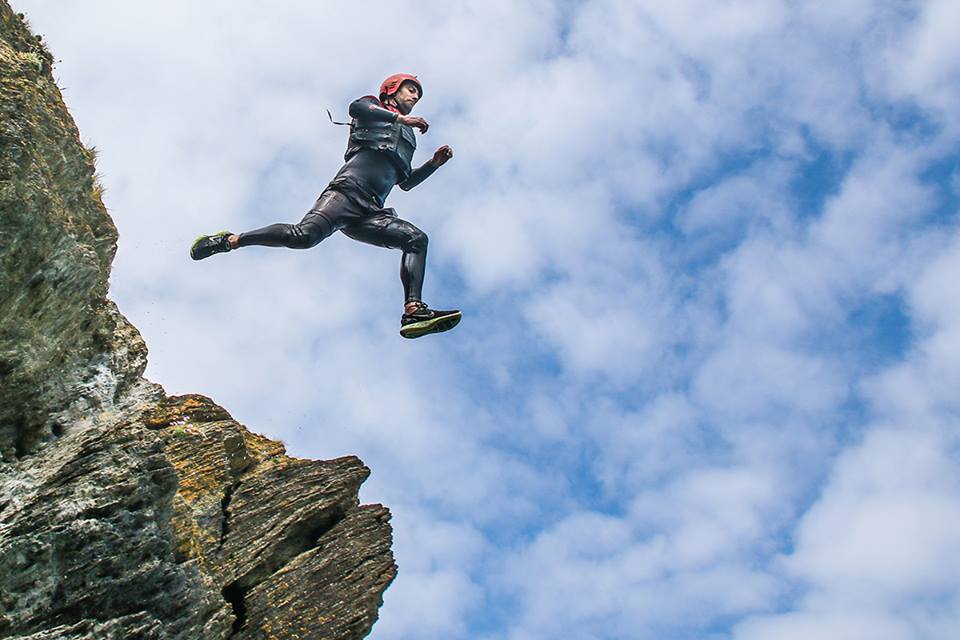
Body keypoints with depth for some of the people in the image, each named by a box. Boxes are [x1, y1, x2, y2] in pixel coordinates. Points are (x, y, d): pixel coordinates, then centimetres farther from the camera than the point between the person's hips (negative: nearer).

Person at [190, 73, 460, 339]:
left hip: (369, 214, 7)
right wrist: (400, 118, -5)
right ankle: (229, 241, -14)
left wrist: (434, 163, 27)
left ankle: (414, 312, -32)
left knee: (417, 239, -15)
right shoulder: (372, 105, 20)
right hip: (346, 190, -6)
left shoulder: (405, 138, 39)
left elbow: (406, 182, 40)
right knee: (303, 236, -30)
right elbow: (355, 107, -5)